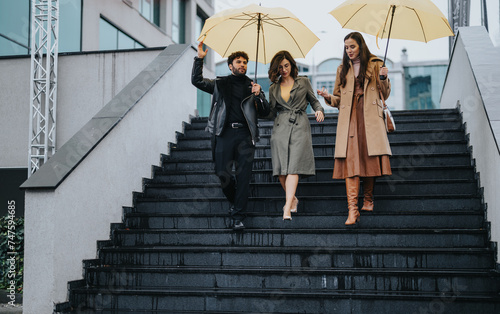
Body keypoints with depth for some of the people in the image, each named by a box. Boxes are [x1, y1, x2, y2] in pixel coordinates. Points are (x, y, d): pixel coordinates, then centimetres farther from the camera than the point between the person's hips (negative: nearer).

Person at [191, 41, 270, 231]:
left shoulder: (252, 86, 17)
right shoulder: (220, 84, 16)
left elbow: (265, 112, 13)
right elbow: (197, 81, 10)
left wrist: (258, 96, -4)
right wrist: (199, 59, 1)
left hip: (245, 135, 0)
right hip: (225, 133, 0)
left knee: (243, 176, -5)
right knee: (222, 173, -4)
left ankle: (238, 216, 0)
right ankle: (233, 201, 26)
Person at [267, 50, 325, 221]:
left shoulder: (303, 82, 12)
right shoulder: (273, 88, 16)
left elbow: (314, 100, 18)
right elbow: (271, 112, 16)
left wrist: (319, 110, -4)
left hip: (299, 127, -2)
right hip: (280, 128, 2)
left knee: (294, 167, -14)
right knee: (281, 169, -3)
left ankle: (287, 208, -20)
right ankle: (293, 199, 21)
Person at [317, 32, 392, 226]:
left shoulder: (375, 65, 10)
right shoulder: (342, 69, 19)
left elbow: (385, 95, 9)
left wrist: (383, 78, -8)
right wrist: (328, 97, -1)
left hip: (370, 117, -1)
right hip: (349, 118, 1)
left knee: (370, 157, -1)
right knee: (350, 160, -11)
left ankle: (368, 199, 19)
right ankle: (352, 209, -17)